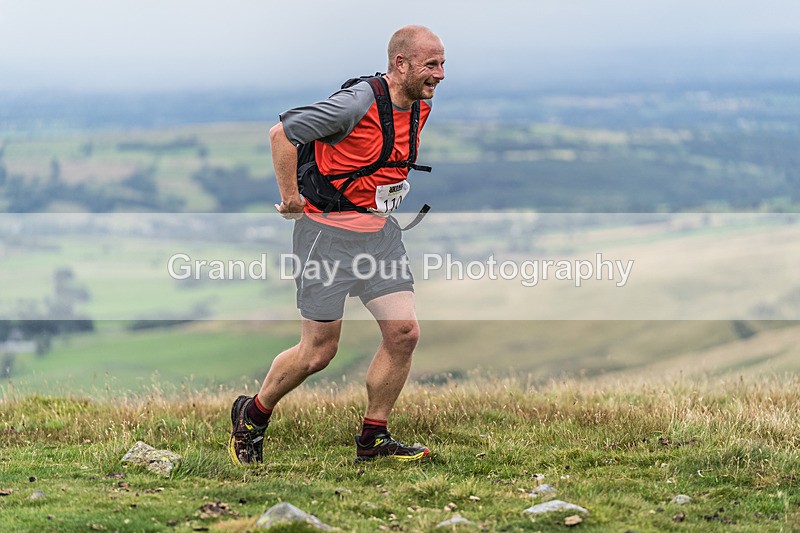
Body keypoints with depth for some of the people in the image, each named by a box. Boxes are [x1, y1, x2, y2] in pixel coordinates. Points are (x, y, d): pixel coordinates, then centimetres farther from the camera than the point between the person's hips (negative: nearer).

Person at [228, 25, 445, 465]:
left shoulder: (420, 108, 4)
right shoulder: (359, 103, -21)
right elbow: (282, 132, -18)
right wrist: (290, 199, -12)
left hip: (380, 231, 7)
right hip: (329, 233, -7)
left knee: (404, 333, -3)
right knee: (319, 350, -2)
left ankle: (372, 439, 11)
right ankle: (252, 416, 22)